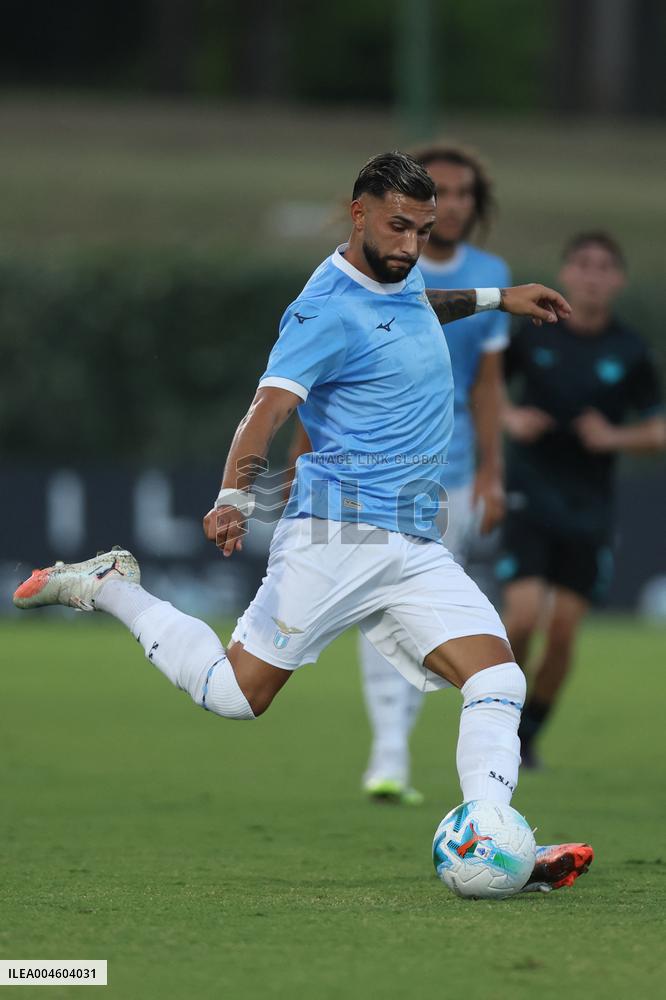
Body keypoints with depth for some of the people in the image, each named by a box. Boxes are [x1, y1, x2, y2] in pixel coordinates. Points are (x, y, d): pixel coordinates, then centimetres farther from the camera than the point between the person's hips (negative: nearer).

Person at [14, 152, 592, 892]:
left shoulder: (398, 277, 13)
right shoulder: (329, 310, -14)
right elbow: (268, 407, -26)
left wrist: (494, 299, 38)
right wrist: (233, 497, -41)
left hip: (415, 546, 8)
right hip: (337, 532, -8)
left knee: (498, 678, -10)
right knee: (236, 693, -4)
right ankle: (111, 588, 17)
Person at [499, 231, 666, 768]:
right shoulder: (534, 334, -2)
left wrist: (614, 437, -13)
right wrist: (509, 418, -9)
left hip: (589, 508, 1)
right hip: (531, 497, -1)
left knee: (563, 631, 1)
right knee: (523, 615, -15)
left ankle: (529, 735, 19)